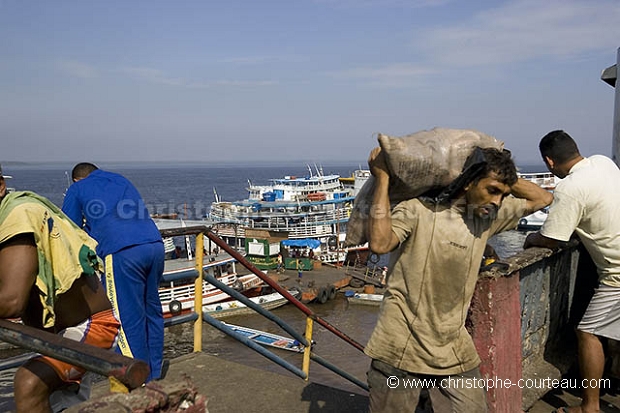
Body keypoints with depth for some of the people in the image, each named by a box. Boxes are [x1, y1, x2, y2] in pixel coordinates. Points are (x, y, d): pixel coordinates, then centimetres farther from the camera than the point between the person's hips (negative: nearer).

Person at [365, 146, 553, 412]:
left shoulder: (488, 217, 7)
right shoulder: (417, 211, -11)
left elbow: (543, 199, 17)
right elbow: (380, 243, -28)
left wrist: (504, 180, 5)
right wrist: (382, 179, -24)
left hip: (453, 349, 6)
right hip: (402, 347, -5)